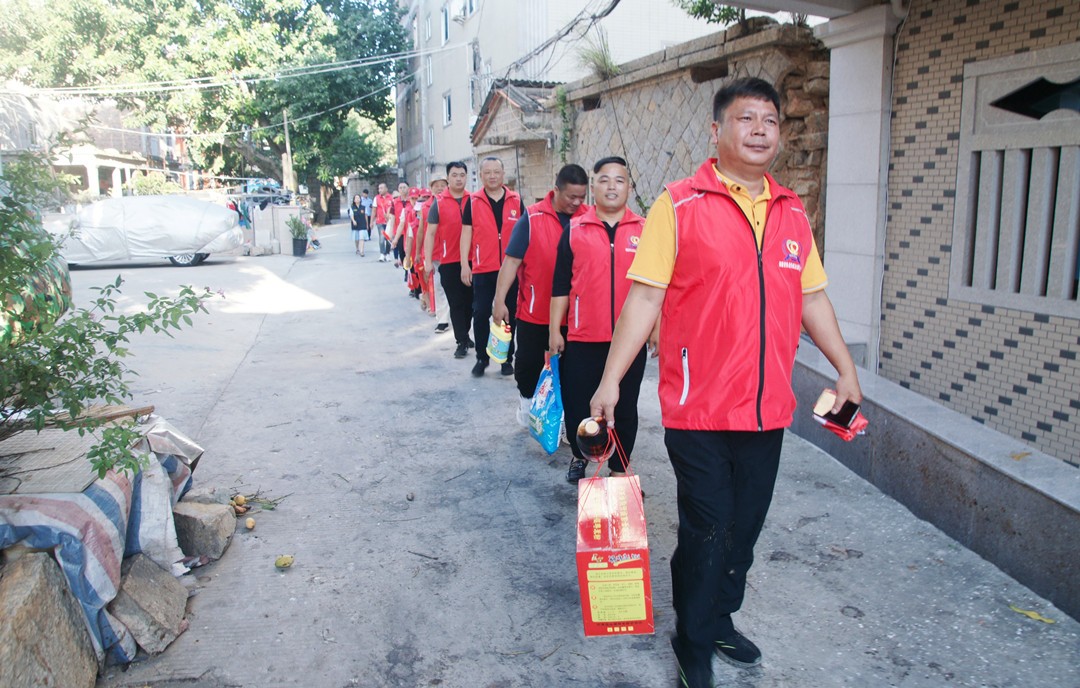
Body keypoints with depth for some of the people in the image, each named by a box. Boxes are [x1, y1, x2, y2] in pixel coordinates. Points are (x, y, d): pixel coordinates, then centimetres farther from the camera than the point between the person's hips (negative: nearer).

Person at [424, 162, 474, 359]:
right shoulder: (439, 202, -1)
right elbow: (430, 233, -1)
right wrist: (428, 261, -7)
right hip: (448, 261, -2)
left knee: (469, 301, 12)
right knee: (456, 303, 2)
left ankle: (464, 334, 30)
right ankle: (462, 342, 9)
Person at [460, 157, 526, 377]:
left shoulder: (516, 200, 5)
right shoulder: (473, 202, 3)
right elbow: (466, 233, 2)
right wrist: (464, 264, -4)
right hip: (482, 269, -1)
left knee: (509, 314, 7)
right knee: (481, 314, 0)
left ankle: (507, 358, 19)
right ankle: (482, 358, 14)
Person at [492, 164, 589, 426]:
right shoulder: (532, 217, -8)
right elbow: (512, 259, -8)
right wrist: (500, 300, -12)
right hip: (534, 312, -1)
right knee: (528, 362, 13)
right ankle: (526, 398, 38)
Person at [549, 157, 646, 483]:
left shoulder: (645, 230, 4)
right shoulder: (574, 230, 3)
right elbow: (560, 285, 4)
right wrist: (554, 330, 2)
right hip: (582, 338, 0)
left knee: (624, 408, 10)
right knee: (576, 404, 9)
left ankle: (619, 469, 27)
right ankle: (579, 456, 35)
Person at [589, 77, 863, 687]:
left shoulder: (793, 213, 9)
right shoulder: (680, 205, -7)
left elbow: (812, 298, 16)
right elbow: (645, 297, -9)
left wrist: (847, 370, 15)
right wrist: (611, 379, -13)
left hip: (768, 407, 5)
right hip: (700, 409, -5)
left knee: (745, 527, 16)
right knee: (707, 531, 4)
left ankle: (721, 622, 39)